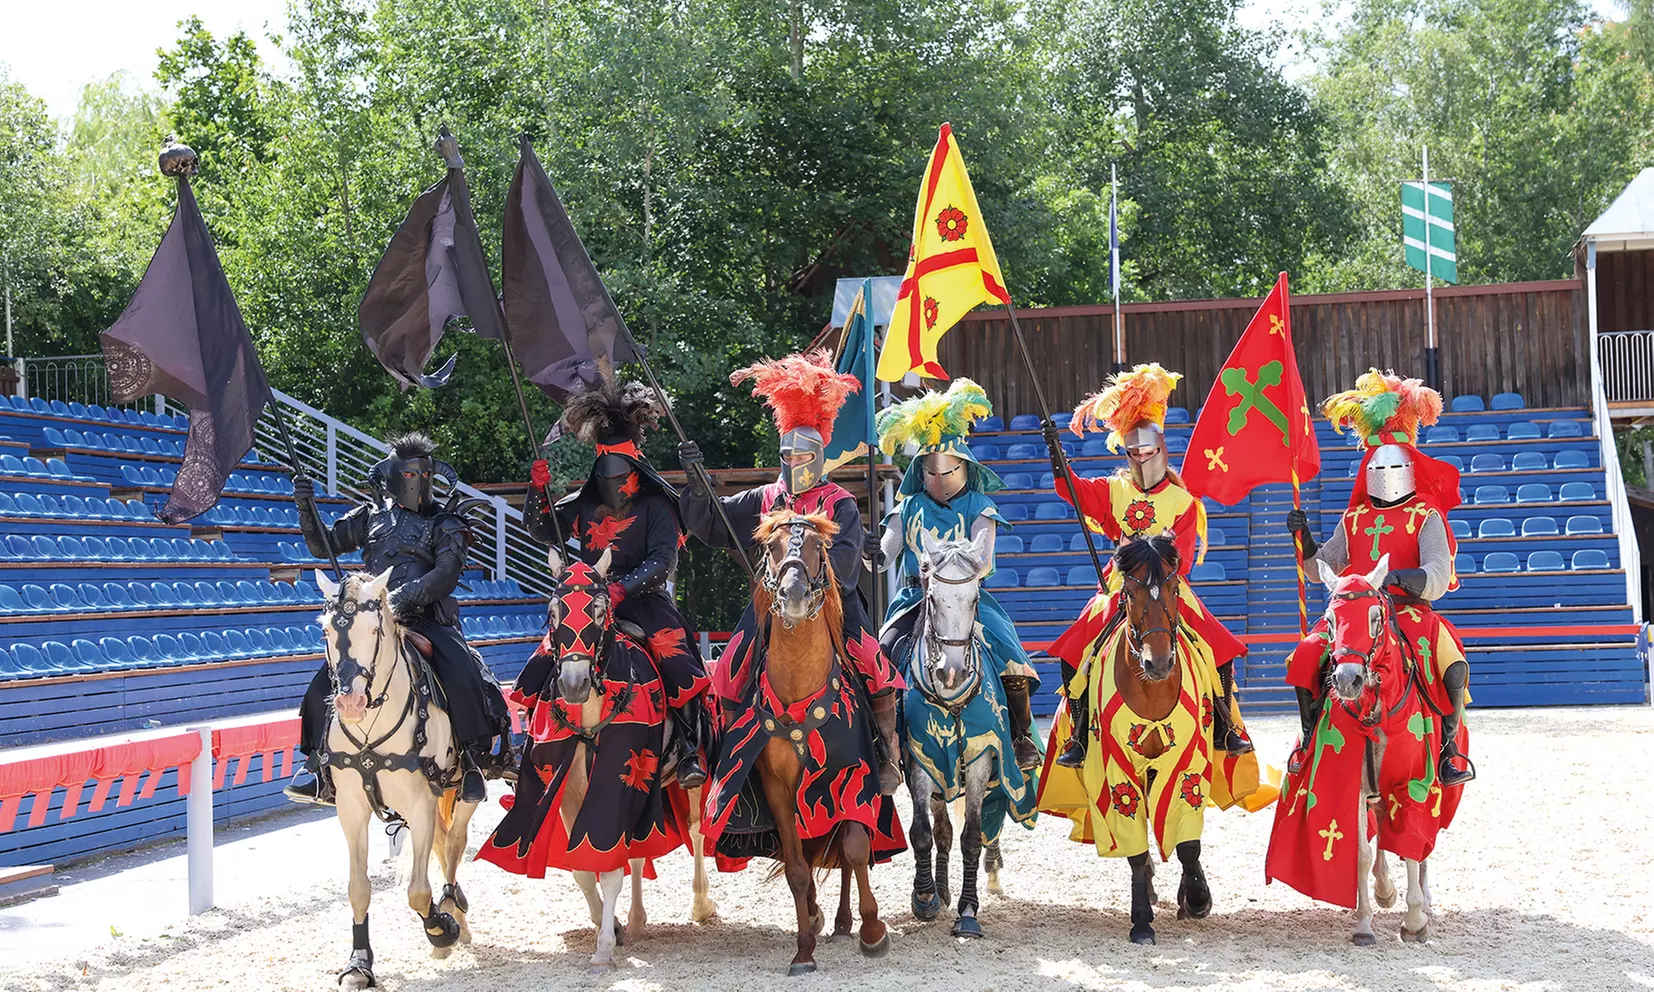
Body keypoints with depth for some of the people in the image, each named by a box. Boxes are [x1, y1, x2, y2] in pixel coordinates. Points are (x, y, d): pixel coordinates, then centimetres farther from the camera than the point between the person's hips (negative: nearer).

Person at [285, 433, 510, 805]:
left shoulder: (445, 524, 5)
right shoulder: (372, 516, 16)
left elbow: (446, 575, -10)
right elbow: (324, 546, 18)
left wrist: (407, 596, -26)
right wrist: (307, 510, 1)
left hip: (427, 620, -3)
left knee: (464, 677, -29)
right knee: (326, 682, -12)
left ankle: (474, 758, -13)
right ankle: (318, 762, 7)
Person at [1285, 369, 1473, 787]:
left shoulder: (1427, 517, 4)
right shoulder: (1354, 519, 18)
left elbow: (1437, 575, -10)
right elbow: (1326, 565, 21)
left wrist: (1401, 578, -29)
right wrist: (1303, 539, 4)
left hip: (1411, 611, -4)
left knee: (1452, 665, -30)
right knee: (1305, 658, -19)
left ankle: (1449, 744, -11)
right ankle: (1311, 735, 3)